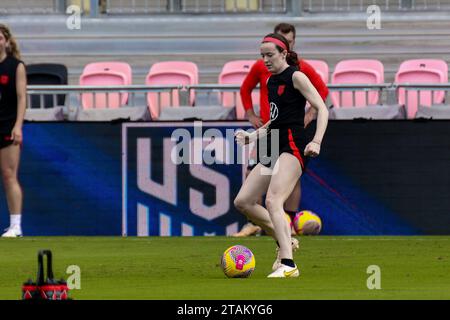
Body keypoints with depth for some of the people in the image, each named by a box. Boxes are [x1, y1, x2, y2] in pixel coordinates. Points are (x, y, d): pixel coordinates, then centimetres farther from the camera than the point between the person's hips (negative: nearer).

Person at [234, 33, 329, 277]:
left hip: (292, 146, -9)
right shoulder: (271, 82, 19)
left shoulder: (295, 77, -5)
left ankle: (288, 265, -31)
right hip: (273, 148, 9)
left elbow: (321, 109, -11)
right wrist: (253, 136, 17)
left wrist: (316, 141, -23)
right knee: (243, 202, 4)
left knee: (272, 201, -25)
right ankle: (284, 241, 19)